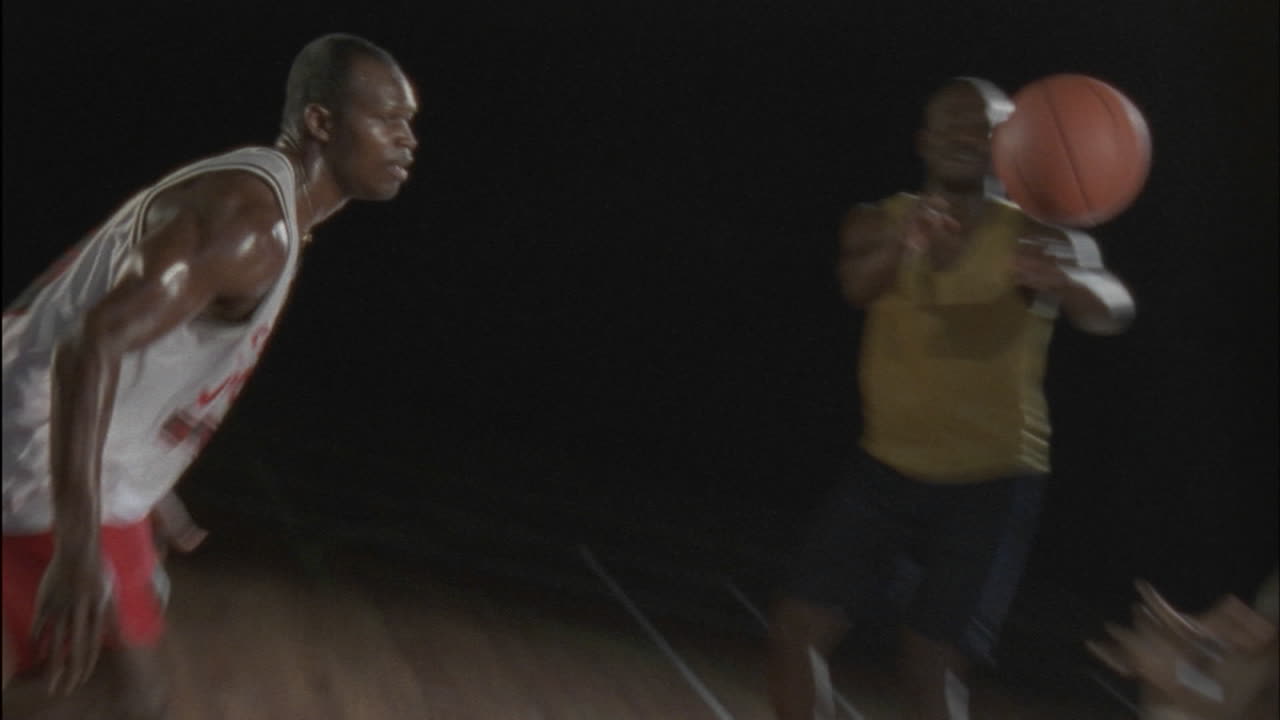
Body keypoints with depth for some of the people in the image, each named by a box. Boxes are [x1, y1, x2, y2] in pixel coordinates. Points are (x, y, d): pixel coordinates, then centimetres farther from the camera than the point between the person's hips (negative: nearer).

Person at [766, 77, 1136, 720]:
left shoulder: (1040, 242, -10)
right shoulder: (878, 226, -3)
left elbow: (1111, 310, -30)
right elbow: (856, 285, -26)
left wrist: (1064, 281, -55)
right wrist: (899, 245, -50)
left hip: (992, 483, -3)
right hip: (888, 467, 3)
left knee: (933, 664, -12)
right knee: (797, 626, -4)